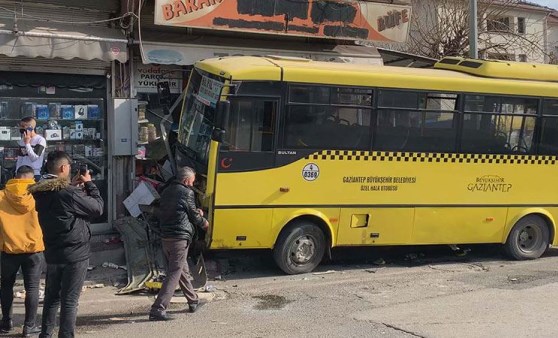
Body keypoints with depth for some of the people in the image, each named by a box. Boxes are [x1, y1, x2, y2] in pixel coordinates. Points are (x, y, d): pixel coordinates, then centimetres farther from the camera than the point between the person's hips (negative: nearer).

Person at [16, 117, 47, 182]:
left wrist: (27, 143, -12)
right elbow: (19, 160, 15)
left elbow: (34, 158, -14)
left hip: (35, 174, -5)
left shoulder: (40, 140, -7)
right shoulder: (21, 141, 11)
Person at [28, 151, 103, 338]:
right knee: (70, 301, 0)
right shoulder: (68, 192, -22)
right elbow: (98, 207, -14)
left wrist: (73, 185, 9)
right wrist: (89, 184, -3)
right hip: (75, 254, -7)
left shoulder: (40, 192, 1)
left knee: (51, 297, 18)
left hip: (52, 253, 7)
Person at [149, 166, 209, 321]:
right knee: (174, 274, -7)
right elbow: (194, 215, -4)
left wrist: (196, 213, 21)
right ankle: (158, 309, -13)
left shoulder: (166, 192, 13)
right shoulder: (187, 193, -10)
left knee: (183, 270, 21)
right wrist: (204, 222, 18)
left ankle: (193, 302, 34)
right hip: (180, 239, -8)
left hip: (165, 237, 8)